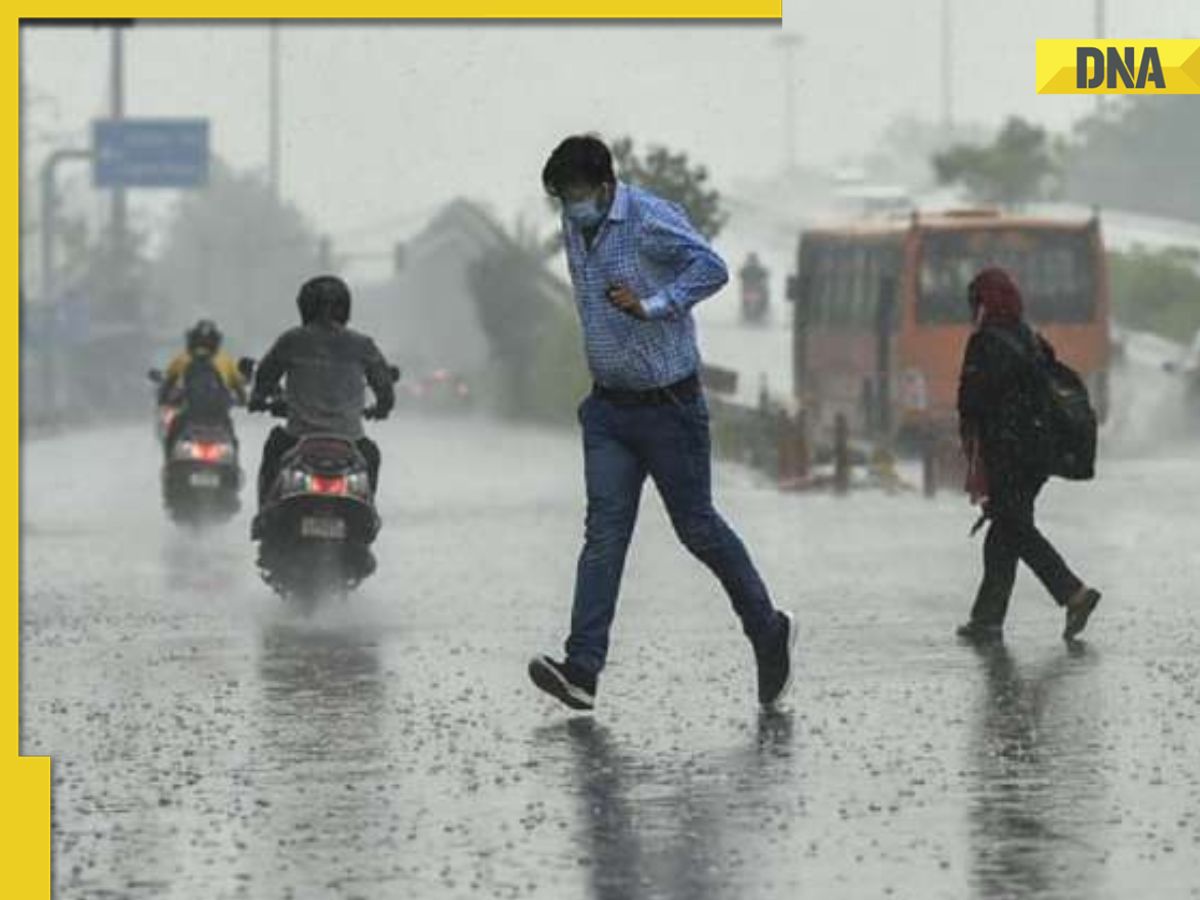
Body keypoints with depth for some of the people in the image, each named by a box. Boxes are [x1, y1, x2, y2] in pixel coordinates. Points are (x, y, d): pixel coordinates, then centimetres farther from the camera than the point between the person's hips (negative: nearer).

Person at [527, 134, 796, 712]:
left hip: (667, 404, -6)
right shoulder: (574, 229, 8)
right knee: (604, 530, -5)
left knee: (697, 526, 4)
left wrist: (651, 306, -32)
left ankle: (769, 633, 25)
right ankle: (582, 670, -15)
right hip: (608, 406, 6)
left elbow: (711, 268, -27)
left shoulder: (652, 221, -16)